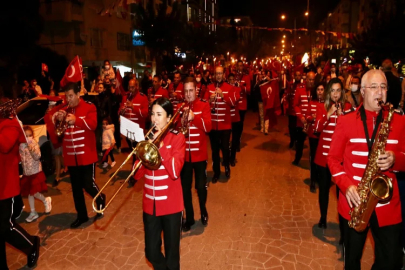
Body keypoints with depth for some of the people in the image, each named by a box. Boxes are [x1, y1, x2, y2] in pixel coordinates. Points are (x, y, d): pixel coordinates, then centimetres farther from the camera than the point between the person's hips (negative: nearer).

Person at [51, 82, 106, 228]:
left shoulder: (89, 107, -5)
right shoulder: (62, 109, 7)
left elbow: (92, 124, -20)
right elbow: (54, 129, 2)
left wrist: (76, 119, -35)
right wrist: (57, 119, -19)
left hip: (86, 154, -5)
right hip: (70, 156, 5)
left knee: (88, 184, -2)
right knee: (76, 187, 12)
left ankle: (100, 199, 30)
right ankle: (82, 215, 26)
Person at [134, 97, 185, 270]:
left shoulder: (177, 138, -8)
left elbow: (175, 172, -21)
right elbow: (137, 174, -1)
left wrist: (160, 145, -20)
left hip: (170, 204, -4)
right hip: (150, 204, 4)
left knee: (171, 253, 11)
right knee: (151, 253, 15)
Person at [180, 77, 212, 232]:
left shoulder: (204, 106, -3)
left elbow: (208, 127, -15)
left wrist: (194, 117, -30)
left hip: (199, 154, -2)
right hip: (184, 153, 2)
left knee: (201, 186, 2)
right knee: (185, 187, 8)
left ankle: (203, 212, 31)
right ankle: (189, 218, 26)